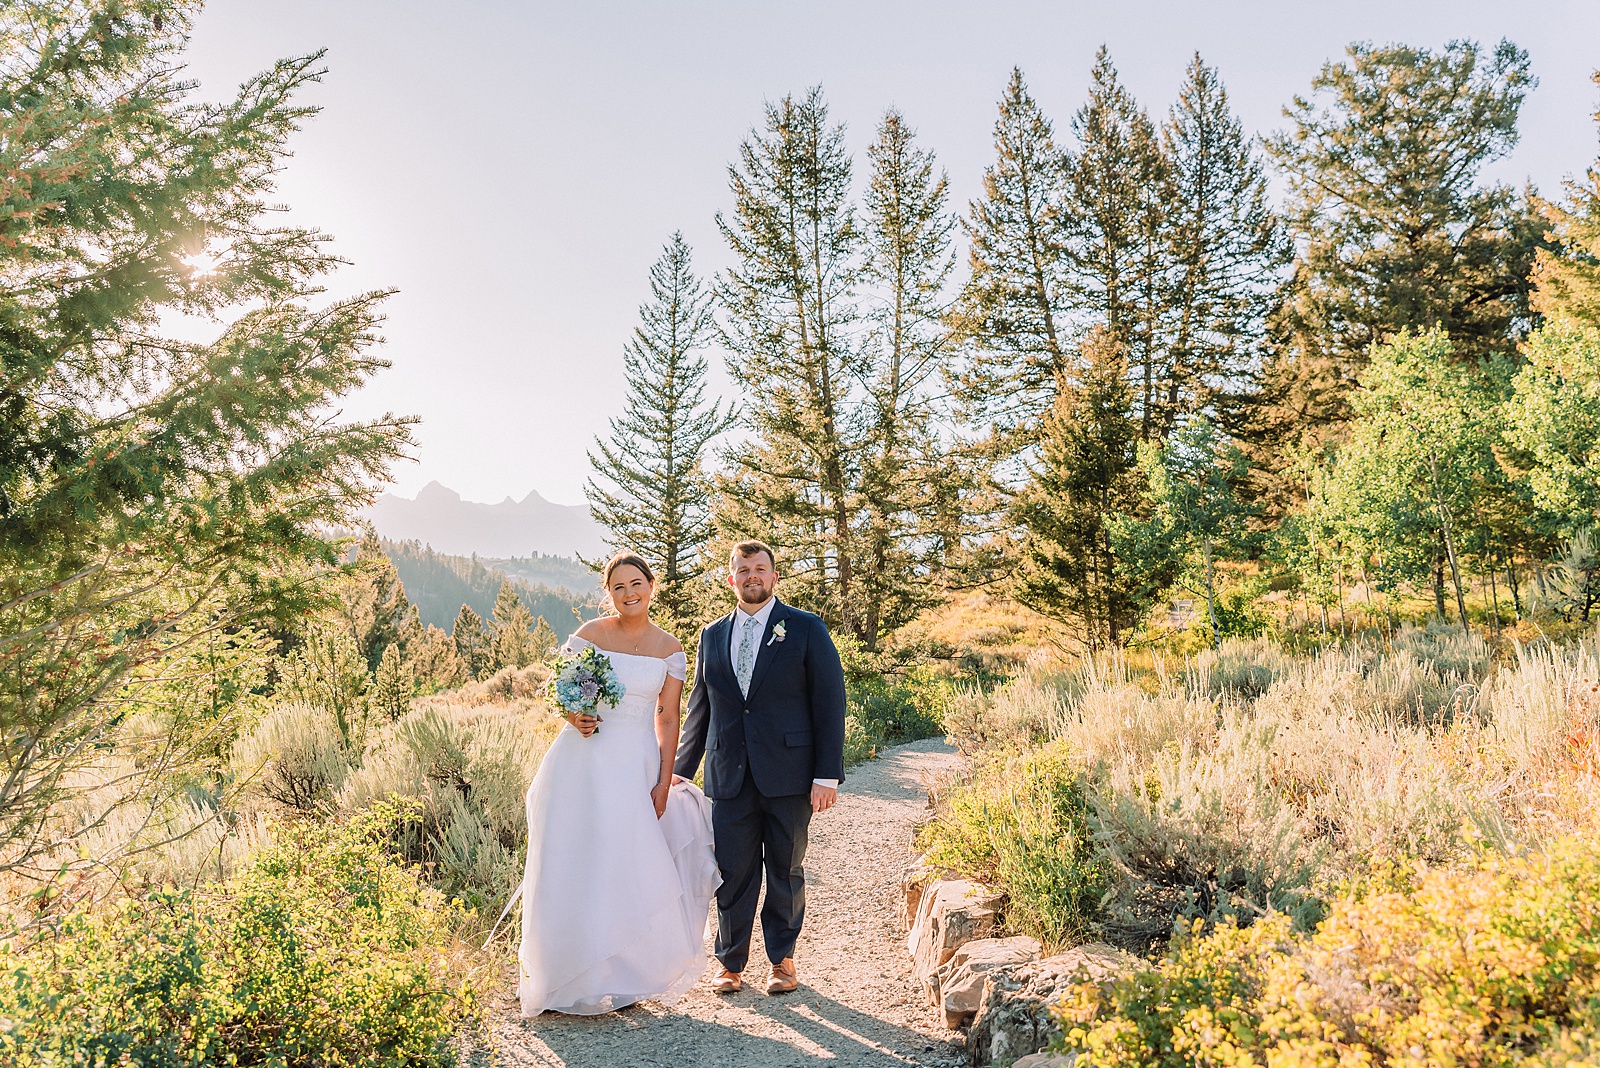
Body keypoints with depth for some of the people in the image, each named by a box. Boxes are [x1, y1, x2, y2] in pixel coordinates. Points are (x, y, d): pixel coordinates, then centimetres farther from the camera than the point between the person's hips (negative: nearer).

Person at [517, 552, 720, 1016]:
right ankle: (576, 978, 18)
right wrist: (573, 716, -17)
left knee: (630, 866, 1)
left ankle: (623, 975, 19)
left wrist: (664, 783, -2)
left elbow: (668, 720, 4)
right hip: (584, 760, 0)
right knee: (577, 866, 3)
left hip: (637, 765, 1)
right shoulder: (589, 635, 0)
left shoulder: (669, 649, 3)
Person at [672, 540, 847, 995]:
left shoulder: (807, 629, -1)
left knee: (786, 871, 10)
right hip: (729, 776, 3)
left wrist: (827, 774, -9)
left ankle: (782, 958, 28)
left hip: (787, 775, -2)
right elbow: (699, 709, 16)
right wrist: (682, 768, 10)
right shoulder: (712, 636, 11)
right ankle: (732, 962, 24)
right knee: (732, 872, 6)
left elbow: (829, 703, -4)